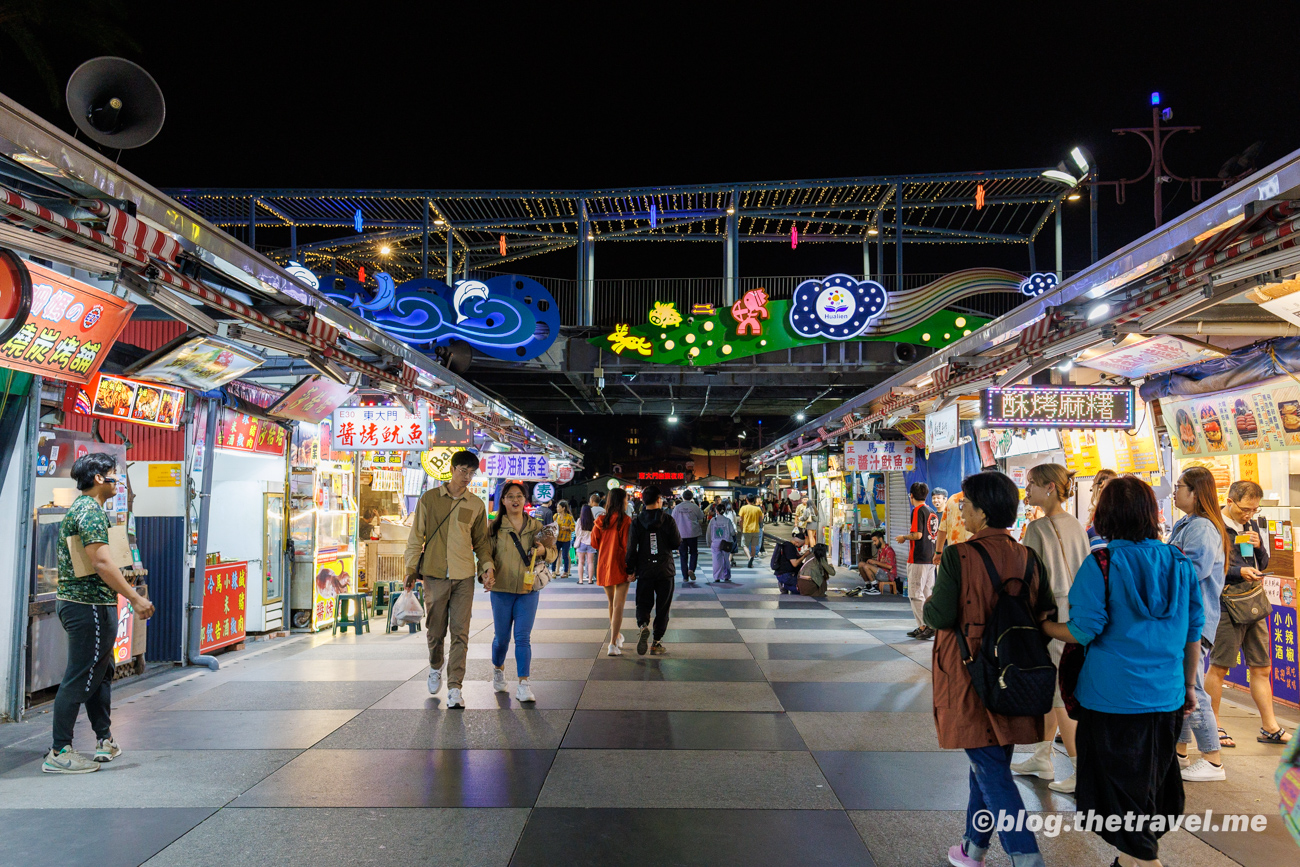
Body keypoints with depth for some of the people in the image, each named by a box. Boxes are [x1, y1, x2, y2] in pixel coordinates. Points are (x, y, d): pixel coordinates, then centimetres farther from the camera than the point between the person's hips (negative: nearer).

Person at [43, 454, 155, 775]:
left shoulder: (81, 508, 17)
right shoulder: (91, 511, -16)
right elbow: (101, 561, -25)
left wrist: (126, 591, 25)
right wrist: (136, 598, -24)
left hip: (75, 601, 11)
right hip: (90, 606, -11)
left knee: (101, 673, 18)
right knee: (79, 679, -4)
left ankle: (105, 740, 28)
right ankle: (59, 753, 3)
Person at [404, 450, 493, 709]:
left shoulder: (476, 505, 8)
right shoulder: (429, 499, 3)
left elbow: (481, 540, 15)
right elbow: (416, 537, 5)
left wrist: (486, 565, 0)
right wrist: (411, 571, 1)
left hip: (464, 576, 1)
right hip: (434, 574, -1)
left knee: (460, 633, -5)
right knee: (435, 630, 8)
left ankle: (454, 688, -1)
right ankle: (435, 668, 37)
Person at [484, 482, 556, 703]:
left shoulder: (536, 526, 6)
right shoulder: (494, 527, 0)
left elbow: (554, 553, 11)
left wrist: (544, 551, -12)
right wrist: (488, 572, -22)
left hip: (528, 589, 1)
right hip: (501, 589, -1)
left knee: (523, 637, -5)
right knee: (501, 636, 10)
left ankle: (523, 685, -3)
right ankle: (498, 670, 38)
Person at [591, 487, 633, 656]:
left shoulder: (600, 521, 2)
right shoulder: (625, 521, -12)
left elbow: (594, 543, 9)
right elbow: (627, 545, -14)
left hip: (603, 566, 5)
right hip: (620, 567, -5)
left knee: (611, 603, 21)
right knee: (619, 606, -5)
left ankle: (616, 635, 37)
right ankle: (613, 644, -11)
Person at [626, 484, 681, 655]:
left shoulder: (637, 522, -3)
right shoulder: (668, 520, -7)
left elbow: (631, 548, -5)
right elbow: (677, 544, -3)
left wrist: (630, 570, 3)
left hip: (644, 571, 1)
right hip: (665, 570, -1)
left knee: (643, 604, 12)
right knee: (662, 607, 10)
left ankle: (643, 626, -18)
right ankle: (657, 643, 9)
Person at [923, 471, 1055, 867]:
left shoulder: (958, 556, -17)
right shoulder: (1027, 557, 0)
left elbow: (940, 616, -18)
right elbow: (1046, 612, 8)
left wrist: (927, 606, 3)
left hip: (970, 676, -6)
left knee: (990, 769, 1)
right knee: (989, 764, 19)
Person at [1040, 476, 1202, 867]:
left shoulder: (1102, 563, -13)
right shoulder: (1180, 563, 2)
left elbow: (1083, 631, -16)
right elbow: (1193, 632, 9)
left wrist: (1042, 625, 2)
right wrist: (1189, 685, 19)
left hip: (1113, 699, -6)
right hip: (1167, 698, 6)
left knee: (1122, 790, 7)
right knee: (1154, 782, 20)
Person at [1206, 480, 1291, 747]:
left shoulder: (1252, 525, 12)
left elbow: (1262, 565, 18)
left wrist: (1259, 547, -1)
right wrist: (1238, 572, -21)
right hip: (1226, 604, -7)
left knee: (1262, 668, 11)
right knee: (1219, 667, 2)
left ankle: (1270, 728, 21)